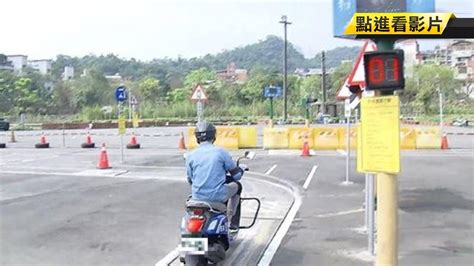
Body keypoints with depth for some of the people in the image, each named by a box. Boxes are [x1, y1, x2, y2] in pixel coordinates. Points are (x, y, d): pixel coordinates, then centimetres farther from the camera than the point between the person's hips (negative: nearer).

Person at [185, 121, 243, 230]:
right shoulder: (221, 152, -6)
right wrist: (240, 170, 27)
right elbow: (237, 175, 1)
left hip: (198, 197, 3)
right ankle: (233, 225, 26)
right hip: (218, 196, -3)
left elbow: (190, 179, 10)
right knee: (237, 186, 28)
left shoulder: (190, 156, -1)